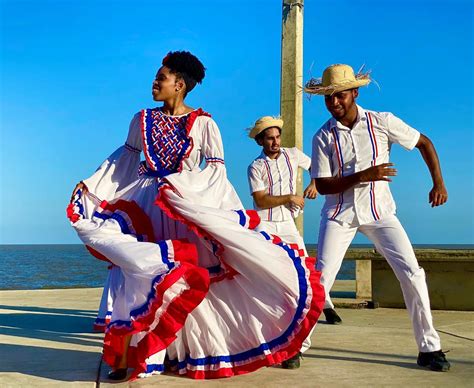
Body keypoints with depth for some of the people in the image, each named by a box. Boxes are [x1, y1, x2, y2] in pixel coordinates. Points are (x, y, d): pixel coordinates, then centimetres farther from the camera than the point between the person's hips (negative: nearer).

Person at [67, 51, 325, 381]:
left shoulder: (204, 124, -5)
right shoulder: (143, 120, 6)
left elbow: (216, 169, -7)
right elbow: (125, 157, 16)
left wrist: (181, 186, -19)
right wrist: (90, 185, 13)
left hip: (188, 207, -2)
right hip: (146, 206, 2)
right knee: (137, 274, -3)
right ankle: (124, 355, 7)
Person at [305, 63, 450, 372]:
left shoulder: (382, 122, -5)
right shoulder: (323, 137, -4)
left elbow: (424, 143, 6)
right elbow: (322, 185, -7)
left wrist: (439, 182, -3)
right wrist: (362, 176, -21)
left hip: (379, 211, 0)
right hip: (339, 214, 0)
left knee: (412, 274, -9)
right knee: (321, 279, -7)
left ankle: (429, 348, 4)